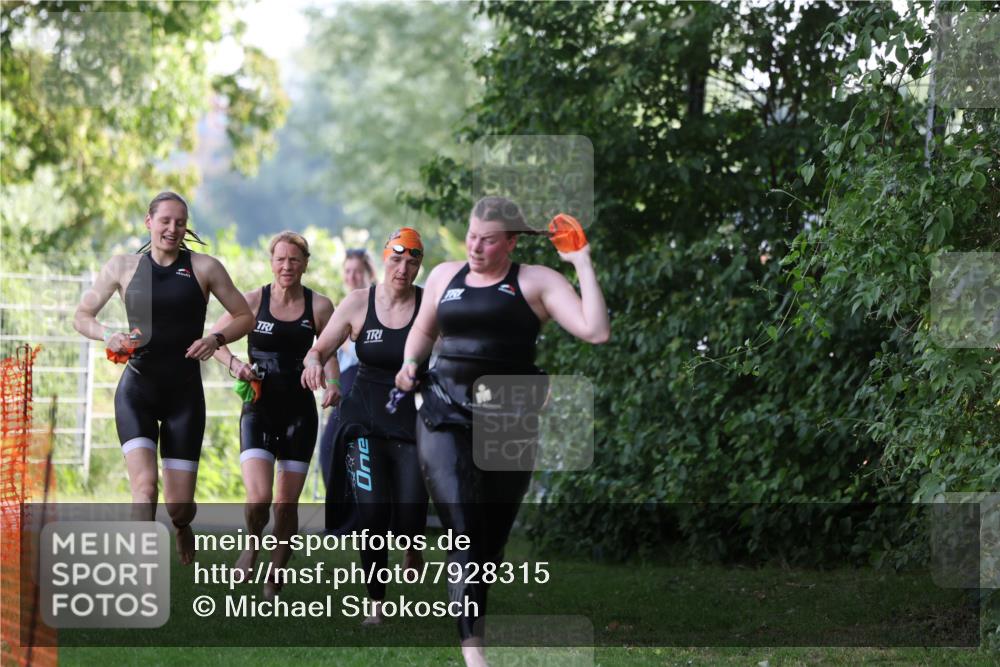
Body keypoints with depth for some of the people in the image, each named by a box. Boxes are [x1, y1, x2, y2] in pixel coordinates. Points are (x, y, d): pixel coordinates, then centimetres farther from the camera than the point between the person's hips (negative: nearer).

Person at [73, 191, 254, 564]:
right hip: (137, 390, 0)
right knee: (144, 484, -21)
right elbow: (82, 315, 12)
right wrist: (107, 335, -9)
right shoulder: (123, 267, 4)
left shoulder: (203, 268, 2)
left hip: (185, 393, 0)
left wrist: (217, 338, -12)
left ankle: (182, 526, 39)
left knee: (179, 504, 0)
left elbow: (245, 317, 8)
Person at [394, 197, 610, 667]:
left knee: (492, 535, 8)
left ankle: (471, 613, 26)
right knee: (463, 528, -15)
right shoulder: (444, 276, 12)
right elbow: (423, 330, 30)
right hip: (446, 417, 1)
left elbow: (596, 332, -12)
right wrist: (411, 362, 10)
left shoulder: (535, 283, 0)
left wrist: (582, 264, -10)